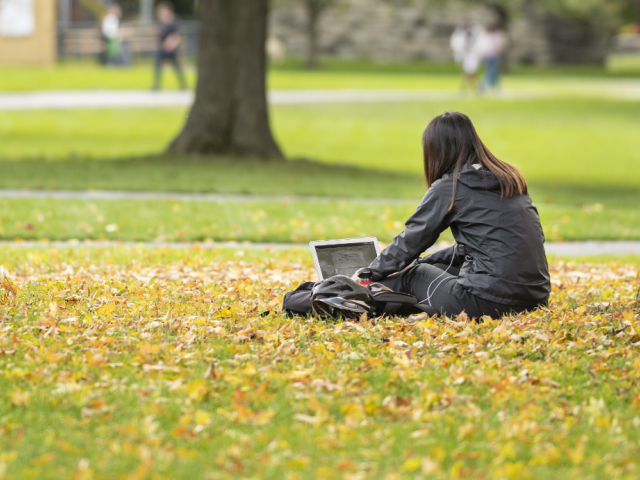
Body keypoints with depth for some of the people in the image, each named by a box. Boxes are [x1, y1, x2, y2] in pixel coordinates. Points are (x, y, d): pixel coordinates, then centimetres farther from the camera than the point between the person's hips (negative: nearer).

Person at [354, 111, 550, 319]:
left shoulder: (448, 187, -6)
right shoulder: (509, 178, 17)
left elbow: (410, 242, 4)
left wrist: (370, 273, 20)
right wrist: (421, 262, 32)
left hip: (492, 302, -7)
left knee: (413, 275, 18)